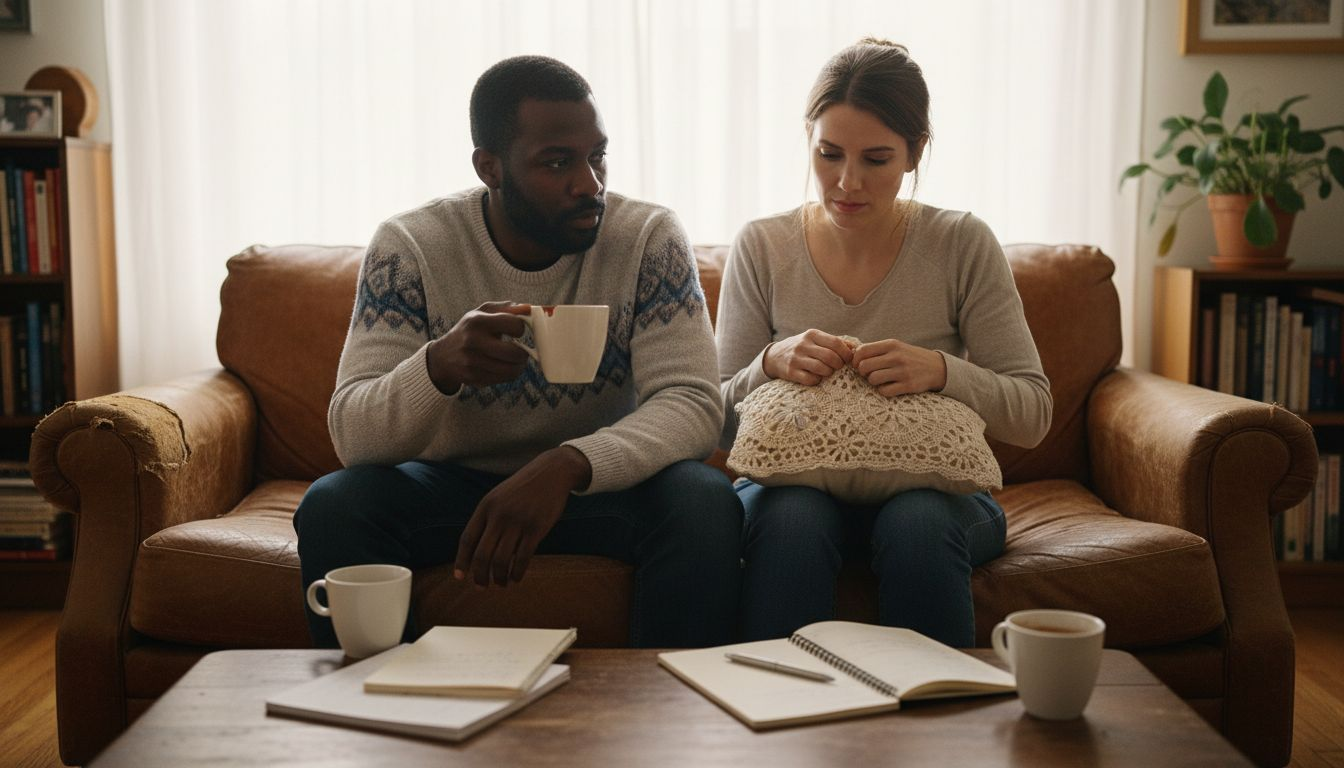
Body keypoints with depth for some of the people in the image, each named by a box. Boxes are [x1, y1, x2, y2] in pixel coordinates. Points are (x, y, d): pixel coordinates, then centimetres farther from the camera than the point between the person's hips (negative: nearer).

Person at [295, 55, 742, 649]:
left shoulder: (649, 238, -12)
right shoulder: (409, 247, -13)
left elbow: (693, 403, -21)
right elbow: (351, 433, -18)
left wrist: (566, 466, -40)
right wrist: (438, 367, -42)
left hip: (601, 486, 0)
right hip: (452, 483, 0)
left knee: (704, 501, -30)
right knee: (330, 506, -27)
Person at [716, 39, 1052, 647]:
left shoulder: (962, 246, -4)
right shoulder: (762, 248, -1)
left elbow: (1032, 414, -6)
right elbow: (720, 423, 0)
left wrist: (941, 371, -25)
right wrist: (772, 364, -22)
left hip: (934, 488, 0)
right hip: (794, 480, 1)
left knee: (918, 521, -34)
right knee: (791, 516, -33)